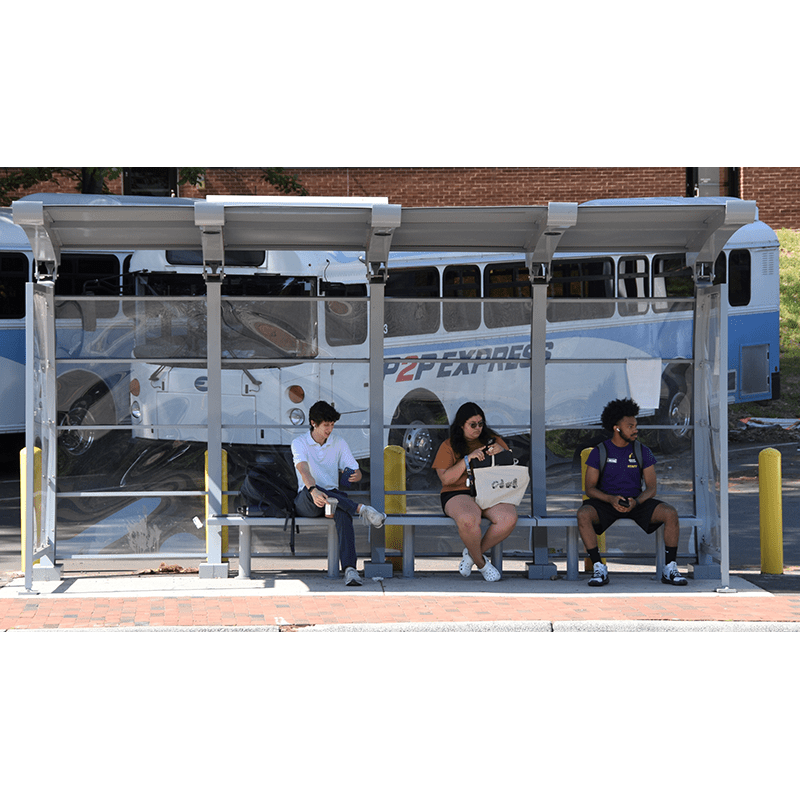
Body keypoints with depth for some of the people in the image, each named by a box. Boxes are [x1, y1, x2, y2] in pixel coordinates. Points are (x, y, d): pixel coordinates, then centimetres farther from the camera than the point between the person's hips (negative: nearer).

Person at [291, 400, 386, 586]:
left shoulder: (338, 442, 11)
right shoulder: (299, 443, -1)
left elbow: (356, 472, 8)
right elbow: (304, 470, -21)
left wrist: (355, 476, -19)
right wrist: (313, 491, -42)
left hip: (333, 496, 2)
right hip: (306, 502, -2)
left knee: (343, 514, -36)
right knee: (309, 489, -40)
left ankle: (349, 568, -52)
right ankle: (360, 508, -40)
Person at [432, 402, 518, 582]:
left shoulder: (492, 440, 18)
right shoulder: (449, 446, 9)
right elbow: (445, 479, -3)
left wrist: (502, 452, -4)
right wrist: (468, 459, -12)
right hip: (459, 493, -3)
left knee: (509, 518, -30)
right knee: (468, 520, -39)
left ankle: (471, 554, -7)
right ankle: (481, 563, -9)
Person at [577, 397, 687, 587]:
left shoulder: (643, 452, 2)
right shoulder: (599, 452, -2)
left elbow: (651, 488, 0)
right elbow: (589, 488, -3)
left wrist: (636, 502, -22)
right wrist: (611, 499, -23)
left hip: (637, 502, 2)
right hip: (606, 501, -1)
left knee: (670, 513, -25)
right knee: (583, 514, -34)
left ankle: (670, 568, -16)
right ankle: (599, 567, -26)